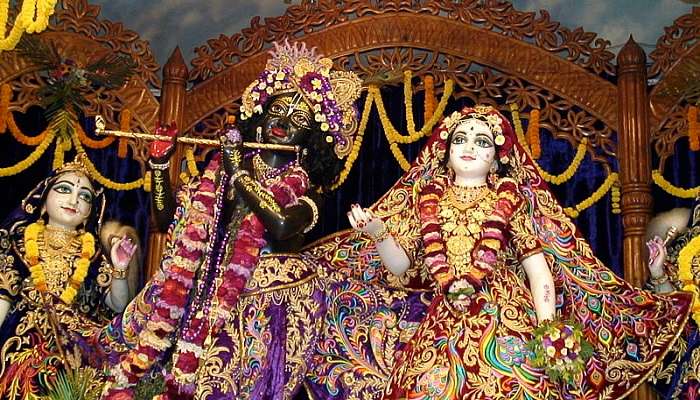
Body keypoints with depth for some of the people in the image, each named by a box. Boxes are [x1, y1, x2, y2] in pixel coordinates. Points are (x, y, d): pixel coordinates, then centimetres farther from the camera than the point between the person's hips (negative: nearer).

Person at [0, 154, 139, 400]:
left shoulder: (93, 252, 14)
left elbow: (118, 306, 10)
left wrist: (120, 270, -8)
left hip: (82, 339, 2)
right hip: (26, 336, -1)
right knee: (32, 376, -33)